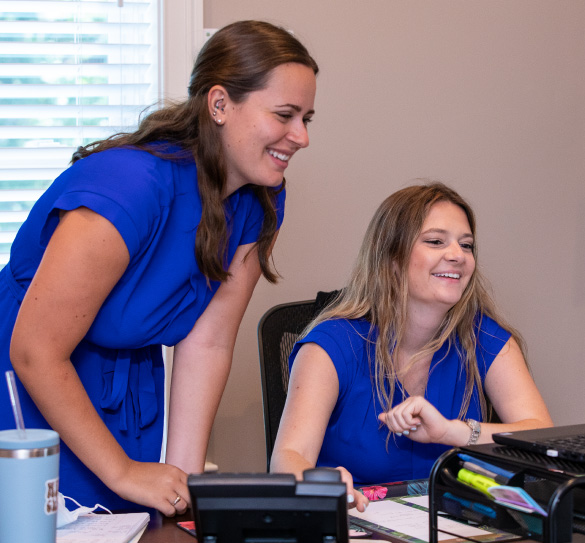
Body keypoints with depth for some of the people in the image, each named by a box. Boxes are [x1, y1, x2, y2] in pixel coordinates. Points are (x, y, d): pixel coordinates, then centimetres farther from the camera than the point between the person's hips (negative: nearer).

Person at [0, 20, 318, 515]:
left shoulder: (259, 201, -6)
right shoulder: (130, 186, -30)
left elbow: (209, 342, -7)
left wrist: (187, 478, -13)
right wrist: (122, 472, -21)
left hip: (132, 397, 7)